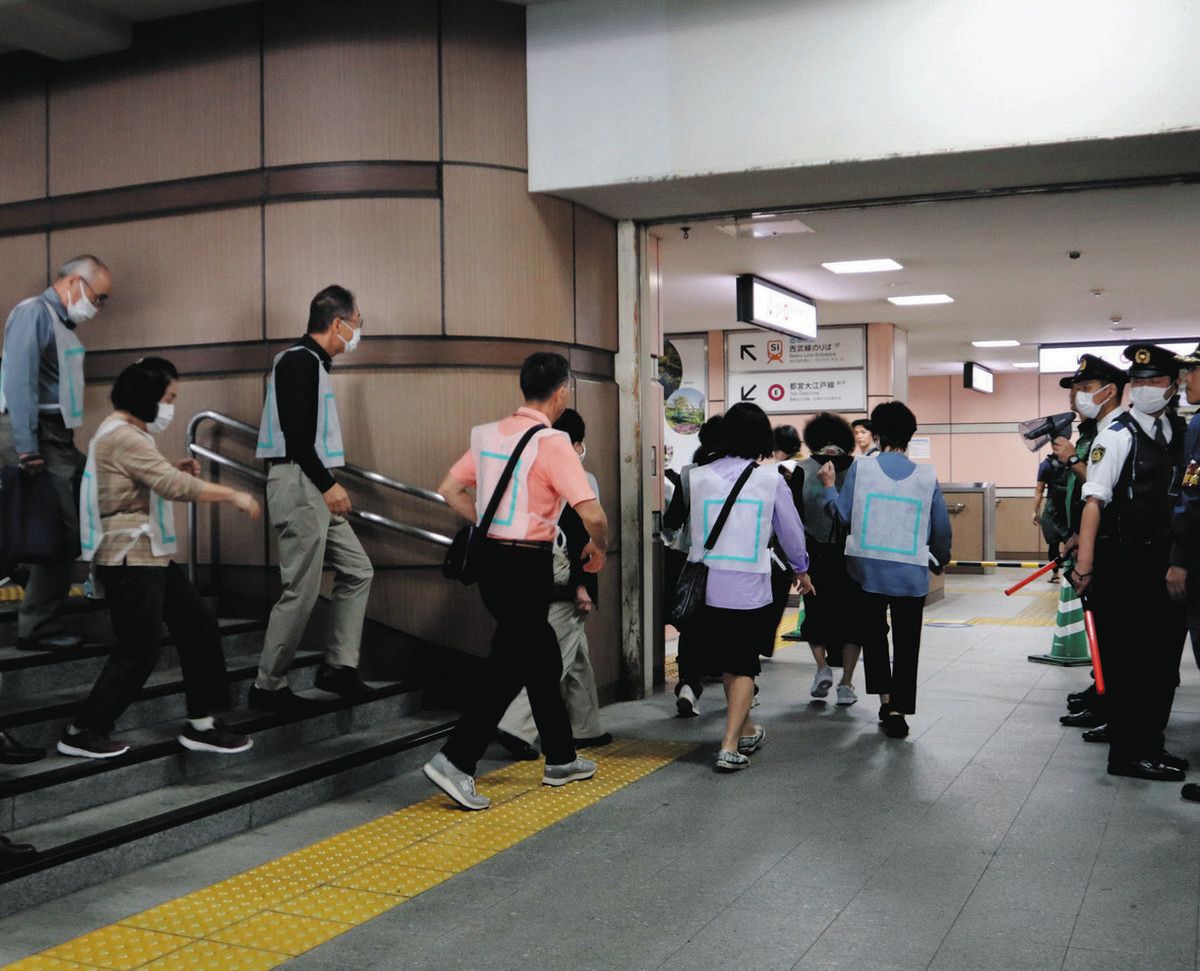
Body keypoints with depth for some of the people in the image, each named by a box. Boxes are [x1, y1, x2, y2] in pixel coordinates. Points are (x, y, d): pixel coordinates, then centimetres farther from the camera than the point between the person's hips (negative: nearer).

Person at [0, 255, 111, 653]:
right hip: (38, 439, -9)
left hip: (59, 440, 9)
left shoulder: (63, 323, 19)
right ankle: (38, 628, 3)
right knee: (61, 536, -7)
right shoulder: (33, 313, -10)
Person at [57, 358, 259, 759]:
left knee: (198, 625, 8)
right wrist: (234, 496, -20)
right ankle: (83, 732, 11)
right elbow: (173, 487, -26)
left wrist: (175, 470, 6)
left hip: (152, 556, 11)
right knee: (140, 651, -4)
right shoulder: (123, 437, -18)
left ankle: (202, 724, 14)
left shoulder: (128, 434, 16)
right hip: (129, 560, -11)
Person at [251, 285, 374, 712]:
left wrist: (329, 484, 16)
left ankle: (338, 666, 16)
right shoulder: (299, 361, -13)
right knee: (302, 592, -6)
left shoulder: (312, 363, 17)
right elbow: (295, 434, -21)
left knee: (357, 571, 11)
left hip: (315, 489, 10)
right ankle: (268, 687, 5)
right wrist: (328, 484, -20)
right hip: (298, 485, -10)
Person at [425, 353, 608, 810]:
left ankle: (561, 759, 30)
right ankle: (455, 762, -5)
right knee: (509, 668, 0)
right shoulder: (552, 443, -15)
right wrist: (598, 548, 0)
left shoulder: (490, 434, 6)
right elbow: (592, 514, -20)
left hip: (490, 555, 8)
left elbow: (450, 489, 13)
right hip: (528, 565, -8)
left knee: (543, 656, 19)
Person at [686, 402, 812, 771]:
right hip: (749, 588, -3)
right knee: (744, 667, 6)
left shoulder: (700, 477, -1)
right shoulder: (770, 479, -5)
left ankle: (745, 731, 35)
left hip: (709, 586, 3)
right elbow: (790, 530, 6)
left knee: (727, 664, 19)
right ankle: (729, 747, -4)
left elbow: (694, 530, 9)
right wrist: (801, 570, 23)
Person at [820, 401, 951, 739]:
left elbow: (842, 514, -3)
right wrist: (941, 558, 24)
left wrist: (829, 485, 15)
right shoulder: (927, 476, -2)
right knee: (906, 642, 7)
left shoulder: (861, 467, -6)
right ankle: (897, 709, 4)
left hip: (868, 568, 0)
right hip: (911, 573, 0)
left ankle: (884, 695, 14)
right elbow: (941, 527, 4)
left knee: (874, 633, 20)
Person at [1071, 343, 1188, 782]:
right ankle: (1129, 754, 10)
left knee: (1163, 658, 14)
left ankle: (1151, 744, 28)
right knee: (1127, 662, 0)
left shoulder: (1180, 433, 9)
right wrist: (1084, 565, -25)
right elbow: (1095, 500, -18)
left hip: (1164, 561, 7)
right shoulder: (1117, 435, -10)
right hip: (1122, 564, -7)